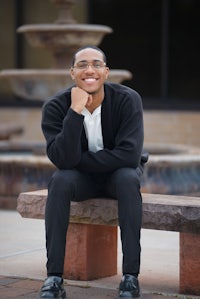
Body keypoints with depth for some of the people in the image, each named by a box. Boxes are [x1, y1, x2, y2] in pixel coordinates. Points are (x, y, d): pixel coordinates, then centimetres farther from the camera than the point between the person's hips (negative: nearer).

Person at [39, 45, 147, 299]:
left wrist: (77, 160, -23)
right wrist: (75, 111, -38)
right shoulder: (56, 107, -17)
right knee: (59, 180, -31)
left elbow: (129, 155, -29)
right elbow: (63, 160, -30)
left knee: (128, 178, -34)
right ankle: (54, 278, -29)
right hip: (80, 177, 1)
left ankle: (131, 278, -32)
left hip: (119, 173, -1)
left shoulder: (127, 100, -21)